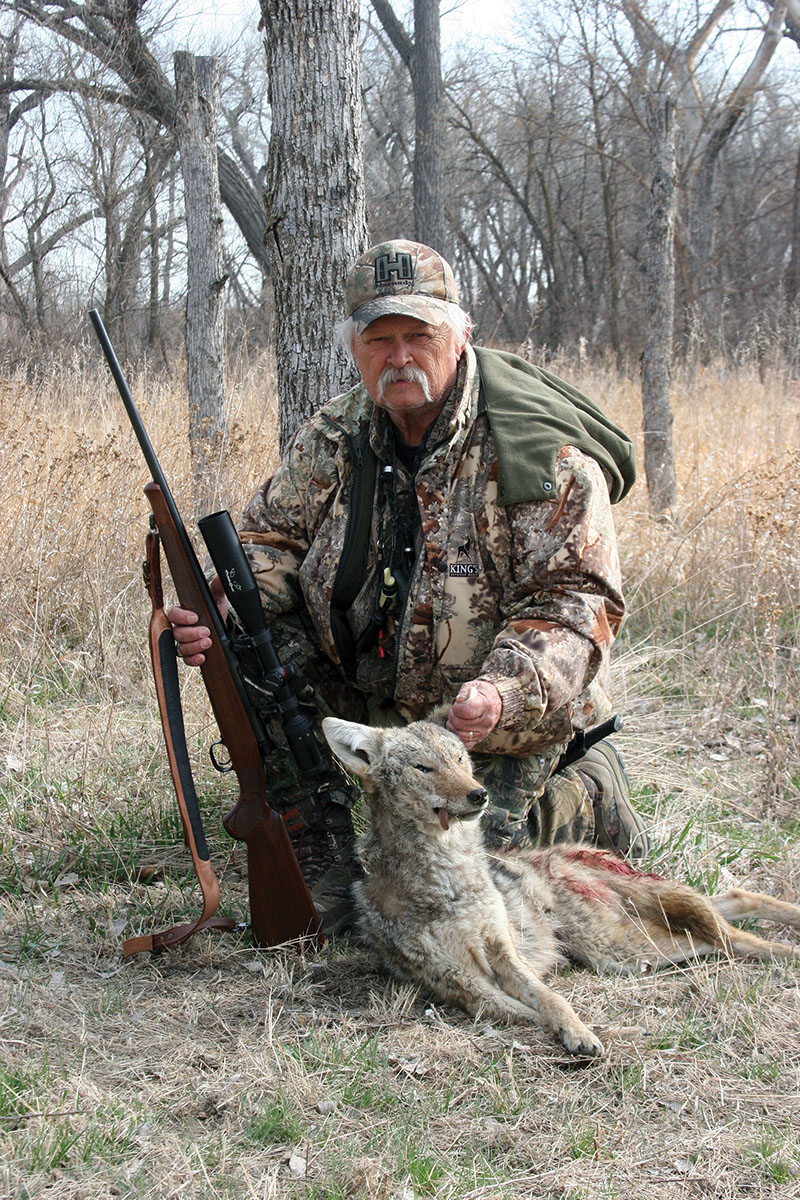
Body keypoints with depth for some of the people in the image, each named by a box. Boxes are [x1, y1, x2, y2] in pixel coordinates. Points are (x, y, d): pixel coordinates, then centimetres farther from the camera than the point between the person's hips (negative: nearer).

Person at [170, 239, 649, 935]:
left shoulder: (541, 455, -18)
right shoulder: (335, 439, -2)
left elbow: (575, 600, -19)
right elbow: (274, 536, 3)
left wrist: (506, 692, -37)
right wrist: (223, 614, -20)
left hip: (506, 719, -5)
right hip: (369, 705, 5)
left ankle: (590, 802, 15)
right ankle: (328, 879, -6)